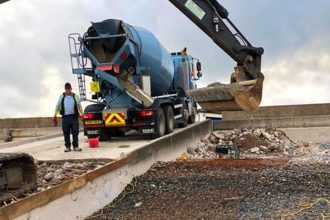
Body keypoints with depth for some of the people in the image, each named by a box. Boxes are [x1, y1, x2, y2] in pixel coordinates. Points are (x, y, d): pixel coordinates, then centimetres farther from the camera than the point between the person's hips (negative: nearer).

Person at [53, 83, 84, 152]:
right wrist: (55, 115, 2)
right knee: (66, 133, 3)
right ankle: (67, 146, 11)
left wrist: (82, 113, -5)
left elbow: (79, 106, 9)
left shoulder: (76, 96, 10)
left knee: (75, 132, -3)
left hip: (74, 116, -1)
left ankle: (75, 146, 4)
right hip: (65, 117, 1)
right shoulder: (62, 96, 12)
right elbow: (57, 106, 13)